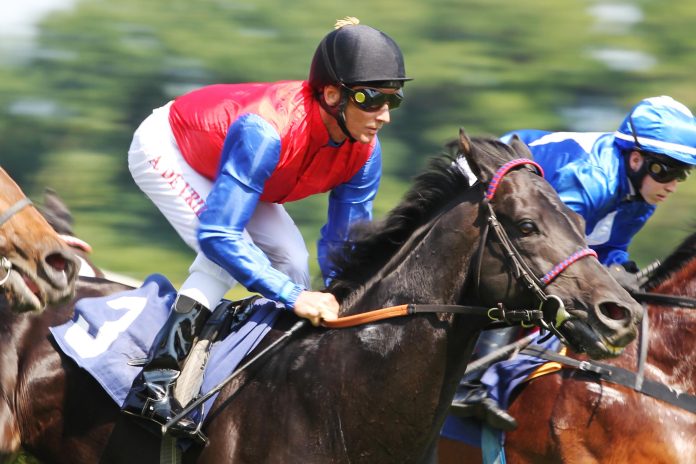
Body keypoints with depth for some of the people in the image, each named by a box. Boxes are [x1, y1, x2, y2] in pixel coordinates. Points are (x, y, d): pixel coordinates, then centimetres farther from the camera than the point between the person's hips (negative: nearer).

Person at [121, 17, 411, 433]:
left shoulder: (364, 152, -22)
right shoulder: (266, 131, -45)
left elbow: (344, 243, -10)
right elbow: (216, 234, -47)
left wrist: (340, 303, -26)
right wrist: (294, 296, -51)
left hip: (219, 158, 8)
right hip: (164, 149, -8)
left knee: (292, 261, -1)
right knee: (224, 258, -27)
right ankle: (155, 386, -28)